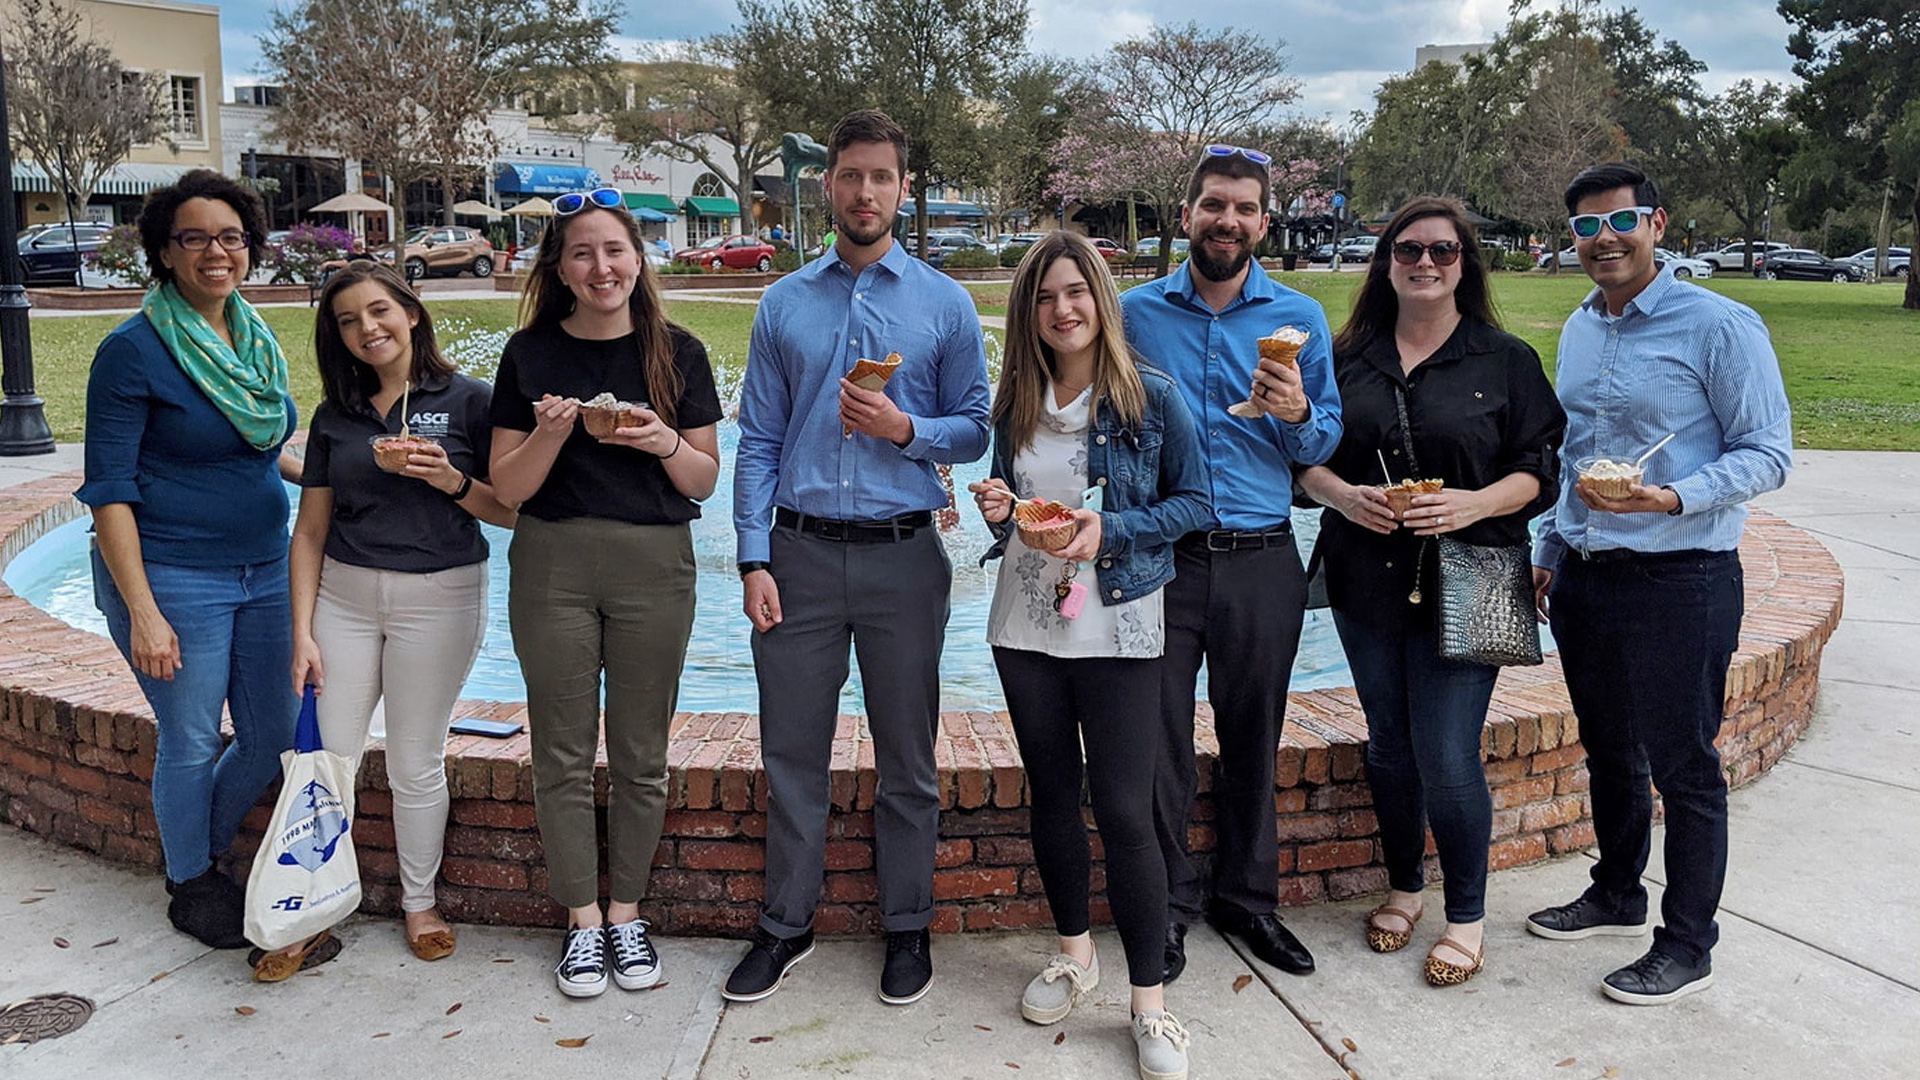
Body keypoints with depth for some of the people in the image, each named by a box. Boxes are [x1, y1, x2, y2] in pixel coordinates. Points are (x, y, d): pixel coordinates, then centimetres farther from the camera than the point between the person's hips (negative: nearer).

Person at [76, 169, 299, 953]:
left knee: (273, 739, 13)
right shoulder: (134, 350, -12)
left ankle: (206, 852, 39)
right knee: (191, 745, 7)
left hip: (263, 570, 6)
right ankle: (190, 886, 32)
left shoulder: (257, 341, 7)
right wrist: (141, 612, -17)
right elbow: (109, 490, -13)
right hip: (174, 578, -6)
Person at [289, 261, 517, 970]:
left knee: (416, 762, 6)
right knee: (326, 754, 2)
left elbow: (514, 511, -2)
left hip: (439, 597, -3)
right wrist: (303, 632, 1)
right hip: (345, 594, 3)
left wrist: (453, 481, -19)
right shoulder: (335, 416, 8)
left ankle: (420, 902, 25)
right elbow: (310, 531, 7)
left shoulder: (466, 401, -3)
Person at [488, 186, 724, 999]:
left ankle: (626, 911, 24)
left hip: (654, 566, 0)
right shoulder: (532, 353, 1)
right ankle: (582, 918, 20)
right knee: (563, 754, 6)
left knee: (640, 755, 8)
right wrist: (551, 432, -17)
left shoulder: (677, 352, 2)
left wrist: (665, 442, -15)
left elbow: (704, 481, 4)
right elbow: (508, 487, 0)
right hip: (553, 565, 0)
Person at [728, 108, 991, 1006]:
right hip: (800, 553, 1)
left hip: (901, 555, -1)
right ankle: (786, 924, 23)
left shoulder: (945, 305, 4)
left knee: (906, 754, 9)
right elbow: (758, 440, 5)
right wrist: (754, 559, -3)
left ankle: (907, 928, 24)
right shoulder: (783, 304, 7)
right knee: (792, 749, 7)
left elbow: (975, 430, 6)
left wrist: (907, 428, -15)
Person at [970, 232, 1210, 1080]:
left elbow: (1193, 502, -3)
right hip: (1025, 626, 5)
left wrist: (1111, 530, -17)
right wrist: (996, 509, -5)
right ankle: (1074, 952, 34)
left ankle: (1149, 1001, 8)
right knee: (1051, 796, 14)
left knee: (1125, 813, -5)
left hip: (1117, 629, -4)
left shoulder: (1152, 398, -6)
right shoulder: (1016, 406, 7)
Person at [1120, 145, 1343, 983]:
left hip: (1262, 561, 1)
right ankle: (1167, 904, 20)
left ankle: (1248, 898, 29)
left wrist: (1297, 416, -16)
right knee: (1159, 741, 3)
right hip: (1161, 558, -1)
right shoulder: (1138, 312, 4)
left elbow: (1327, 444, 5)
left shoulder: (1300, 319, 5)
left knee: (1253, 741, 12)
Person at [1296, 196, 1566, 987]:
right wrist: (1342, 494, -11)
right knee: (1389, 745, 14)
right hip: (1366, 579, 3)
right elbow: (1305, 455, 9)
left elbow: (1541, 470, -1)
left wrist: (1474, 504, -18)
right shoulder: (1349, 356, 8)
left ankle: (1466, 915, 16)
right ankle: (1404, 886, 34)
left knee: (1447, 759, -4)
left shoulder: (1506, 360, 1)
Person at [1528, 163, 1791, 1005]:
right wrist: (1549, 551, 17)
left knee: (1683, 768, 3)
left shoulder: (1719, 326, -11)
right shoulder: (1578, 330, 11)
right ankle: (1616, 896, 37)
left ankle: (1687, 947, 16)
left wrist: (1670, 499, -27)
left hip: (1679, 581, -7)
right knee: (1608, 753, 19)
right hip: (1584, 578, 7)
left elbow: (1768, 454, -12)